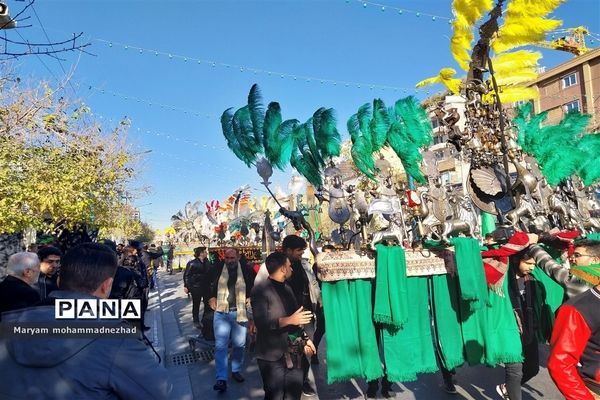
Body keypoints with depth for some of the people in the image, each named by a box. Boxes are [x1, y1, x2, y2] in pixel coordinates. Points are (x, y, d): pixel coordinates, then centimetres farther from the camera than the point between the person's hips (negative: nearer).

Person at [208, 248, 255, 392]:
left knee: (240, 344, 13)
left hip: (240, 312, 1)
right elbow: (207, 283, 10)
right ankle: (221, 379, 2)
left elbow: (256, 286, 9)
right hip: (221, 312, -1)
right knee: (220, 345, -4)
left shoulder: (246, 270, -6)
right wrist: (211, 297, 1)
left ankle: (236, 371, 33)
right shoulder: (218, 269, -6)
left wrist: (250, 298, 0)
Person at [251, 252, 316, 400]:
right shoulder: (260, 290, -11)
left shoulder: (287, 289, 15)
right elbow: (261, 322, -22)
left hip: (293, 354, 7)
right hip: (273, 356, -7)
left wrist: (305, 338, 13)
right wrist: (289, 320, -26)